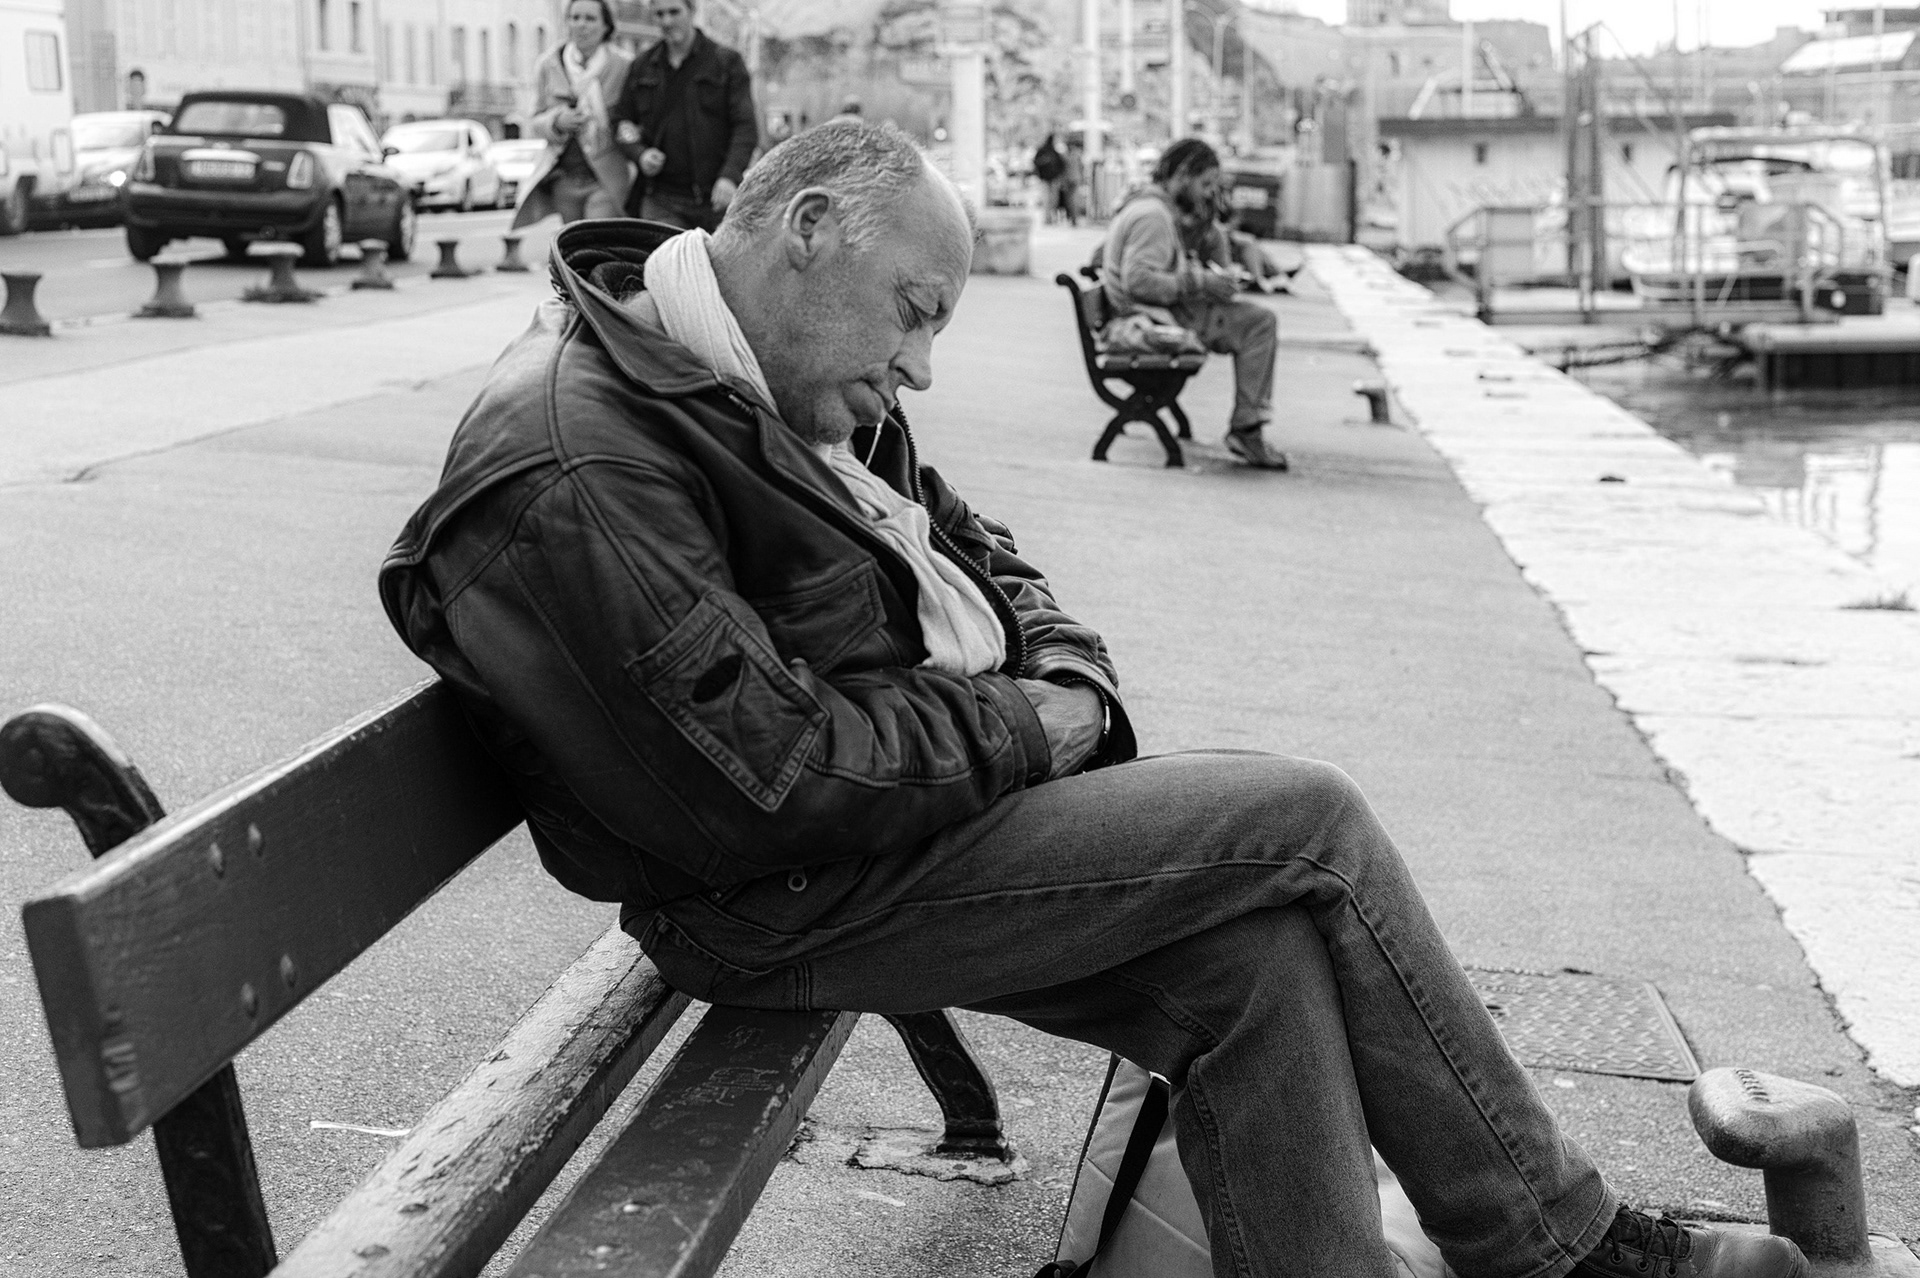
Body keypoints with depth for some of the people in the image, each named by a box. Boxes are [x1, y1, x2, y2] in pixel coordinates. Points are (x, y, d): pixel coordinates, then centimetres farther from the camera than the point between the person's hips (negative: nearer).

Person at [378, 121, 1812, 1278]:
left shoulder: (792, 386, 10)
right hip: (796, 901, -9)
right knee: (1306, 823, -12)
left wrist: (1069, 675, 1)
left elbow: (969, 543, 21)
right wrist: (1026, 729, -14)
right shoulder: (576, 475, -22)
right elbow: (775, 787, -27)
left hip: (951, 797, 9)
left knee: (1264, 954, -9)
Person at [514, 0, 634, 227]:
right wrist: (557, 122, -12)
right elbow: (535, 122, 9)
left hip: (605, 179, -4)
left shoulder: (623, 66, -5)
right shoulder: (549, 66, 5)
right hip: (564, 178, 4)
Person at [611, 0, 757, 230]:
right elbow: (622, 120, 20)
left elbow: (746, 127, -4)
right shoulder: (642, 66, 13)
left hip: (714, 197, -2)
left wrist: (730, 176, -19)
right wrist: (640, 152, -2)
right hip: (660, 199, 2)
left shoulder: (727, 62, 2)